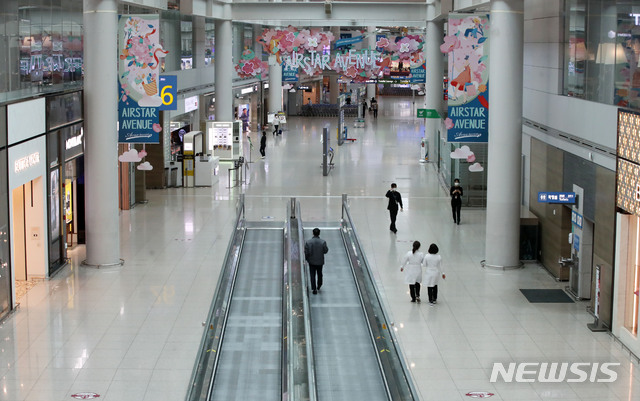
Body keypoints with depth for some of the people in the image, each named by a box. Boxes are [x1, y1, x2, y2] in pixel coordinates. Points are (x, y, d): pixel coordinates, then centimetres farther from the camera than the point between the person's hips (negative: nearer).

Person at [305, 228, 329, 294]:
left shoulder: (308, 242, -16)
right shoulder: (323, 242, -17)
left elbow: (306, 252, -11)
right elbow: (325, 251, -8)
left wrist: (306, 259, 6)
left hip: (311, 261, -1)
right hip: (320, 261, 1)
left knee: (312, 275, 8)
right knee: (319, 274, 23)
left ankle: (314, 289, 5)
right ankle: (319, 286, 39)